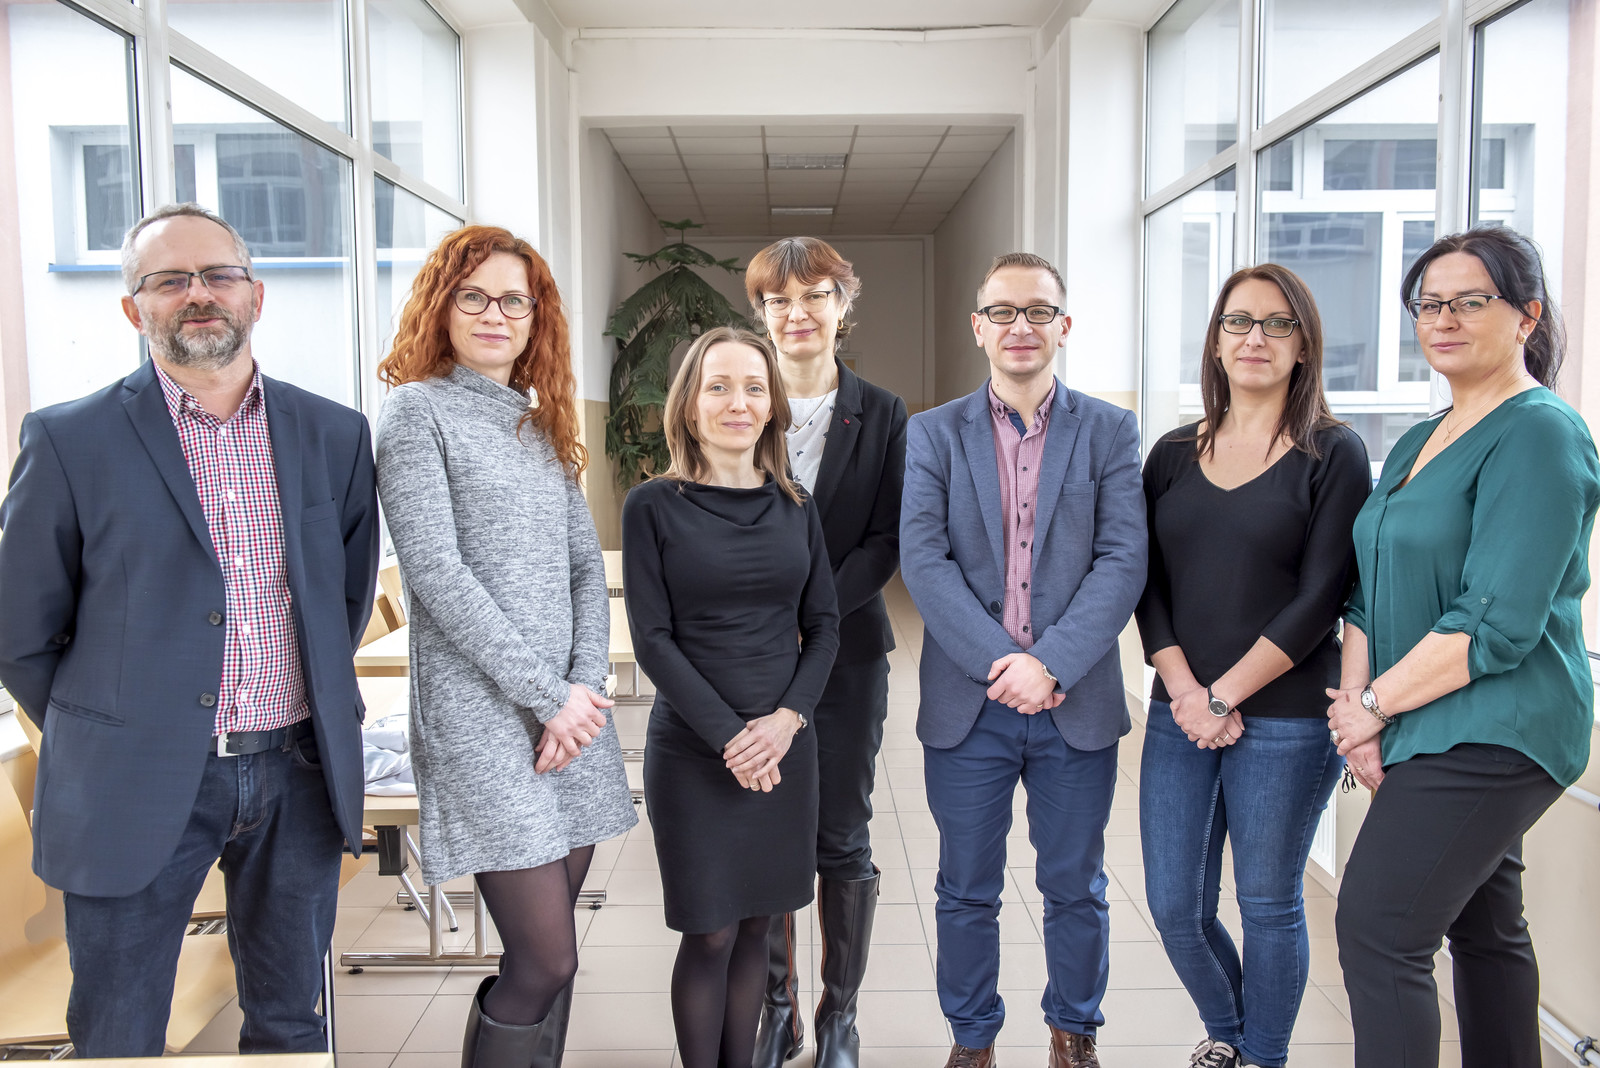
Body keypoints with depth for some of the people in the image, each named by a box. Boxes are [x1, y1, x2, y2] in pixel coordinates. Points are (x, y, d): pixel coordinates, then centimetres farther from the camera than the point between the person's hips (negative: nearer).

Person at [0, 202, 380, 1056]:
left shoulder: (336, 434, 3)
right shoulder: (69, 440, -5)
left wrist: (318, 712, 11)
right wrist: (101, 740, 4)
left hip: (300, 774, 3)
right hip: (136, 790, -2)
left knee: (290, 1023, 18)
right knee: (118, 1040, 13)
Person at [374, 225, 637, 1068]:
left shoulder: (542, 424, 17)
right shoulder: (417, 412, -3)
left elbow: (586, 566, 12)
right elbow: (436, 573, -12)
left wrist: (587, 683, -4)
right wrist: (546, 695, -12)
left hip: (572, 709, 6)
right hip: (482, 715, -6)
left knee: (545, 954, 11)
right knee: (545, 964, -7)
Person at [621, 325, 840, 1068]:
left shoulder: (794, 505, 6)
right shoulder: (653, 506, -5)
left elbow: (824, 625, 7)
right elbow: (652, 639, -8)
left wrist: (788, 717, -9)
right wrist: (729, 735, -15)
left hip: (784, 747, 4)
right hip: (692, 751, -3)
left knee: (756, 924, 13)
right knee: (710, 935, 3)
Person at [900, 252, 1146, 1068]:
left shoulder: (1109, 431, 3)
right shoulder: (932, 433, 4)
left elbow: (1124, 559, -7)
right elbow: (922, 559, -7)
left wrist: (1050, 664, -17)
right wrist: (997, 662, -16)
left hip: (1077, 702, 0)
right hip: (966, 704, 0)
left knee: (1075, 886, 14)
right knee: (966, 891, 12)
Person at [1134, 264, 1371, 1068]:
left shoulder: (1333, 455, -3)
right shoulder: (1174, 454, 8)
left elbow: (1322, 596, -10)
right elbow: (1147, 583, 4)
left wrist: (1225, 696, -12)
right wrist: (1184, 690, -9)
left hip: (1285, 720, -4)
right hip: (1179, 714, 4)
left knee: (1268, 904, 8)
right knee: (1174, 906, 9)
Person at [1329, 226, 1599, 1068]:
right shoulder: (1419, 442, 14)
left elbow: (1497, 624, -21)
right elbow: (1372, 586, 12)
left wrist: (1375, 704, -14)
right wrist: (1357, 700, -2)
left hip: (1490, 733, -9)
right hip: (1435, 736, 9)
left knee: (1377, 930, -11)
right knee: (1483, 927, 19)